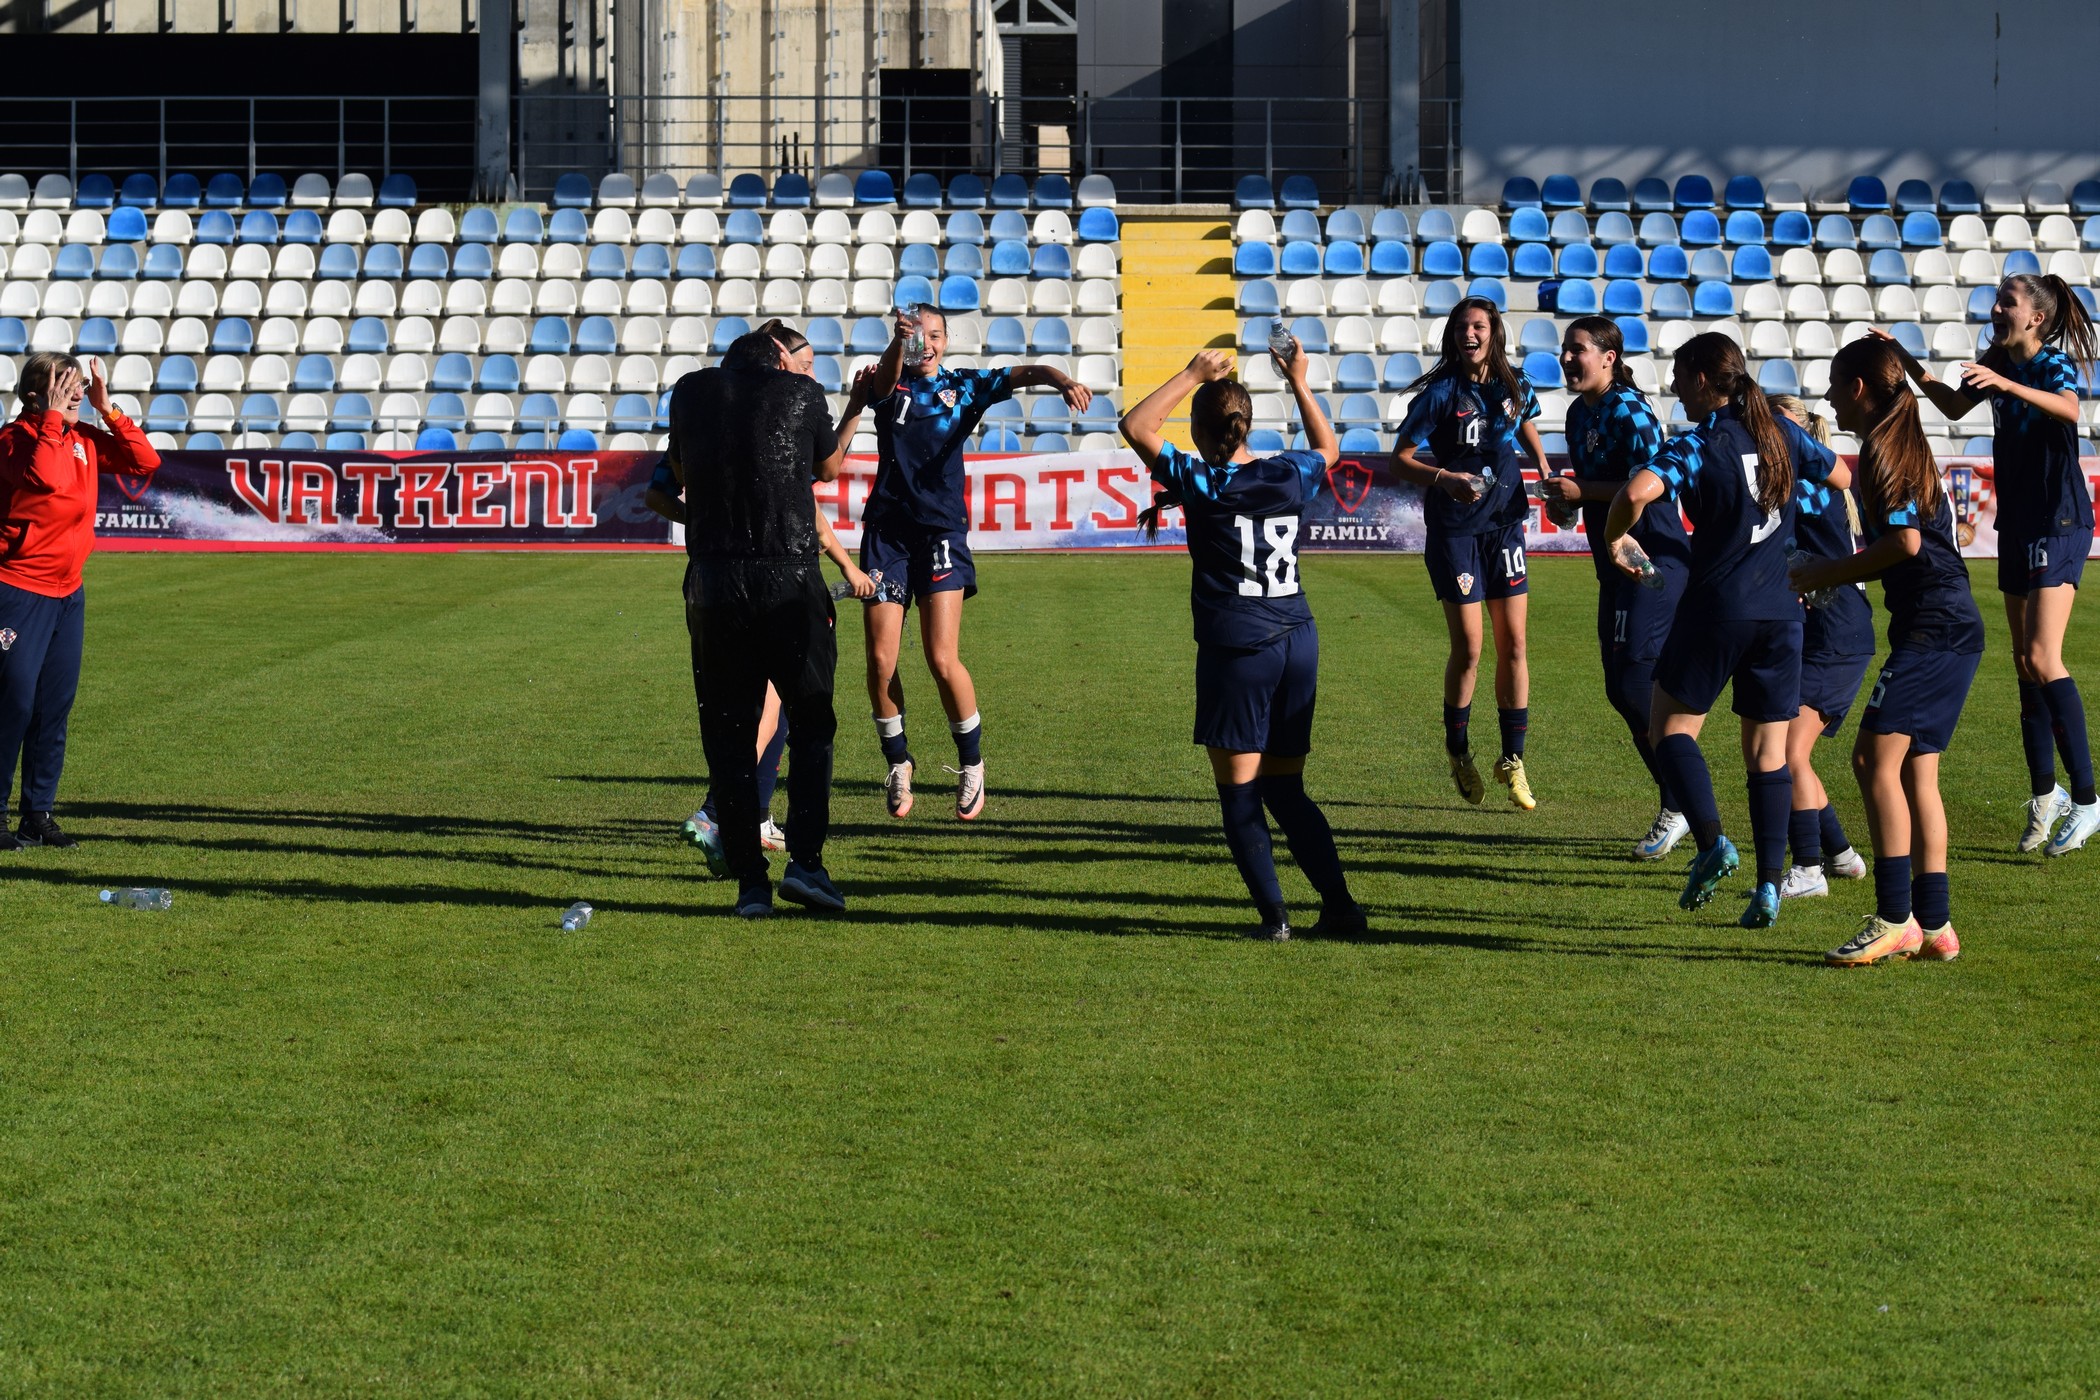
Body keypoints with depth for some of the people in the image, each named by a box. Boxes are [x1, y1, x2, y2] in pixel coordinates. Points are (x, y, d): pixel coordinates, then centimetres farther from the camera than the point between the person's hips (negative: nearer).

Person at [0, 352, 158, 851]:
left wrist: (107, 410, -1)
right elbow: (48, 476, -32)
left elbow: (145, 460, 5)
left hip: (68, 590, 7)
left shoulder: (84, 439, 7)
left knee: (55, 707, 9)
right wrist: (54, 418, -23)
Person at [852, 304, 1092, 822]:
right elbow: (882, 382, -18)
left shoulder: (964, 386, 9)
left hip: (942, 531, -1)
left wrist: (1064, 381, -29)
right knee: (880, 661, -3)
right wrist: (898, 342, -41)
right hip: (887, 531, 1)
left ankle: (971, 762, 8)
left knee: (943, 661, -11)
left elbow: (1026, 373, -6)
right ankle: (898, 761, 18)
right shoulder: (890, 386, 7)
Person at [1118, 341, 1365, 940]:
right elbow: (1327, 447, 30)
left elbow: (1135, 426, -1)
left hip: (1237, 649, -5)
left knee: (1239, 793, 2)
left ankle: (1273, 913, -4)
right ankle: (1340, 906, 6)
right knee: (1284, 789, 13)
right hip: (1298, 642, 5)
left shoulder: (1202, 484, -7)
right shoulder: (1289, 476, 7)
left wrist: (1193, 375, 3)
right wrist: (1300, 383, 34)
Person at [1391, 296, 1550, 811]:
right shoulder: (1441, 393, -11)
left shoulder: (1515, 387, 1)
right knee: (1468, 648, -4)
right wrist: (1444, 479, -25)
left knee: (1512, 644, 2)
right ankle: (1458, 750, 18)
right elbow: (1400, 459, -10)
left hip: (1505, 521, 4)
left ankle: (1512, 760, 12)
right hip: (1454, 527, -4)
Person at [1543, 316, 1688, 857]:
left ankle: (1677, 807, -3)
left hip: (1655, 561, -10)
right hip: (1617, 564, 10)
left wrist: (1583, 492, -18)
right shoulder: (1579, 413, 14)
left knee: (1637, 684, -13)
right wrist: (1562, 493, 6)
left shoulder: (1629, 411, -14)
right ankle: (1678, 802, 18)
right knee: (1620, 687, 9)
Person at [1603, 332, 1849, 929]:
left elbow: (1637, 492, -28)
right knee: (1768, 751, 8)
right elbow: (1841, 476, 22)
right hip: (1780, 611, 5)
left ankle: (1711, 841, -11)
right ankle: (1770, 885, 2)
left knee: (1672, 727, 10)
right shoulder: (1780, 433, 6)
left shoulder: (1698, 448, -11)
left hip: (1717, 607, -5)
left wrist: (1614, 538, -10)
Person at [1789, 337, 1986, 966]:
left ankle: (1894, 919, -16)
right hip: (1953, 630, 10)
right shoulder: (1903, 444, 20)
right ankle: (1934, 924, 12)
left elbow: (1905, 542, -18)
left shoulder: (1885, 447, -10)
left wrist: (1823, 573, -8)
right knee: (1915, 771, 11)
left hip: (1932, 629, -10)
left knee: (1876, 757, -14)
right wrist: (1827, 574, 20)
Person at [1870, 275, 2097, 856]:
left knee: (2042, 658, -18)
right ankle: (2045, 794, 18)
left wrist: (2005, 384, -47)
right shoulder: (1998, 362, 8)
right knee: (2025, 664, 10)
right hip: (2017, 523, 8)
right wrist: (1910, 366, 14)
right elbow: (1954, 405, 25)